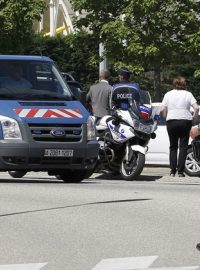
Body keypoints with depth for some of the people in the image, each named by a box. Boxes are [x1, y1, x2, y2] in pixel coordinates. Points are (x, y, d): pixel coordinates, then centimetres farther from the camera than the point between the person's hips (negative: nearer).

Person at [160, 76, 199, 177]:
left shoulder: (168, 94, 4)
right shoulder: (188, 94, 0)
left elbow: (162, 109, -3)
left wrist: (166, 117, 12)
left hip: (171, 122, 2)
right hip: (185, 122, -1)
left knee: (173, 146, 12)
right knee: (183, 147, 3)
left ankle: (173, 171, 7)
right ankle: (180, 171, -4)